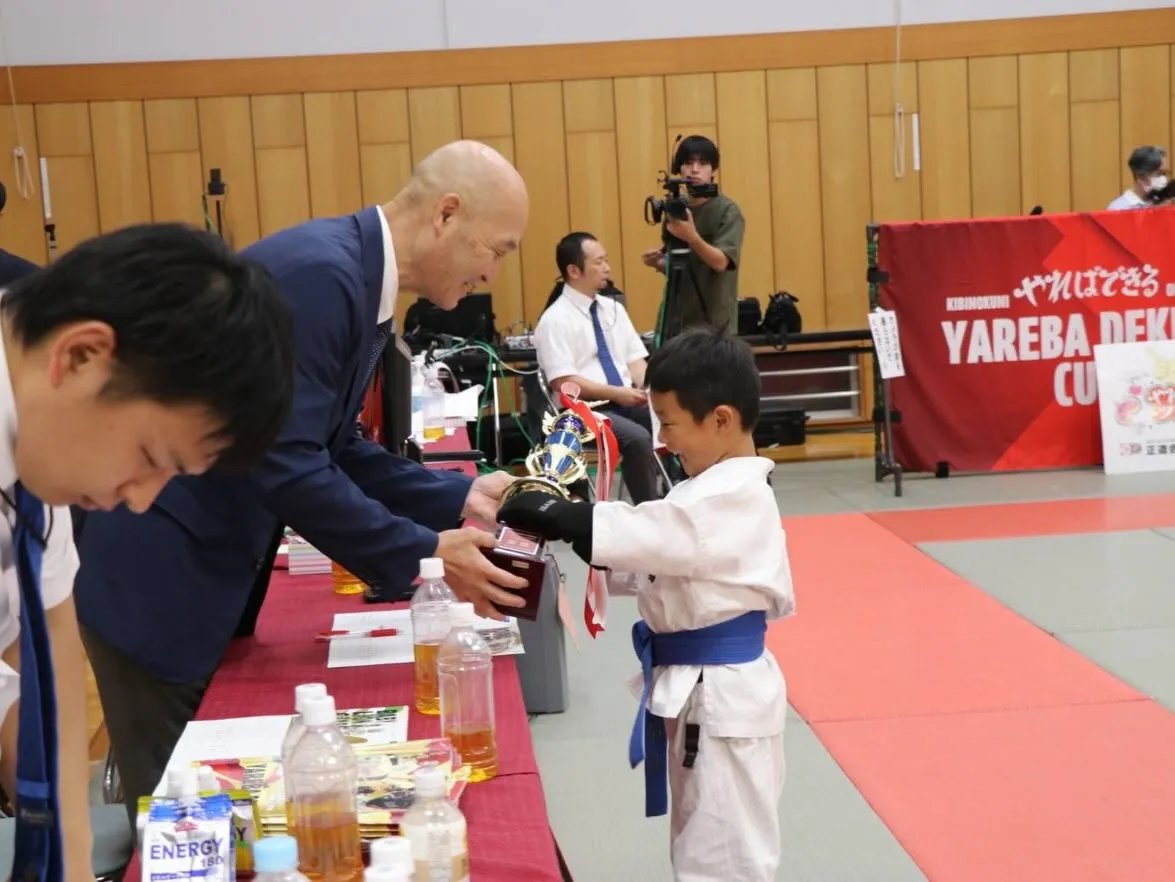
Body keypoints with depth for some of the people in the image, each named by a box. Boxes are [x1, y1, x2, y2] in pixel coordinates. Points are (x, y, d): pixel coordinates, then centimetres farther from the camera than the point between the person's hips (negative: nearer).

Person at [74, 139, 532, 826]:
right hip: (154, 574, -9)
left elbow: (332, 450, 12)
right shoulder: (320, 272, -25)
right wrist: (422, 558, -22)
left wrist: (459, 497, 4)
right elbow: (284, 465, -29)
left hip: (208, 568, 10)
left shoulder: (355, 281, 6)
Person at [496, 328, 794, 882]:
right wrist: (568, 521, -2)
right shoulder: (725, 489, 10)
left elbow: (644, 533, -29)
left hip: (720, 692, -10)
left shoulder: (731, 499, -22)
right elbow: (656, 563, 11)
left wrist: (546, 513, -21)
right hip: (703, 687, 10)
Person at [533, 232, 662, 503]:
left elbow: (635, 359, 12)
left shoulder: (613, 308, 13)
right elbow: (562, 382, -15)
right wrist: (617, 393, -19)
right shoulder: (555, 320, -8)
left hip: (628, 401, 6)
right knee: (637, 438, -32)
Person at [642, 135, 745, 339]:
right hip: (677, 322, 6)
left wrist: (691, 236, -35)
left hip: (714, 325, -5)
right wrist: (659, 264, -2)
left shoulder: (727, 211, -7)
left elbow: (720, 262, -20)